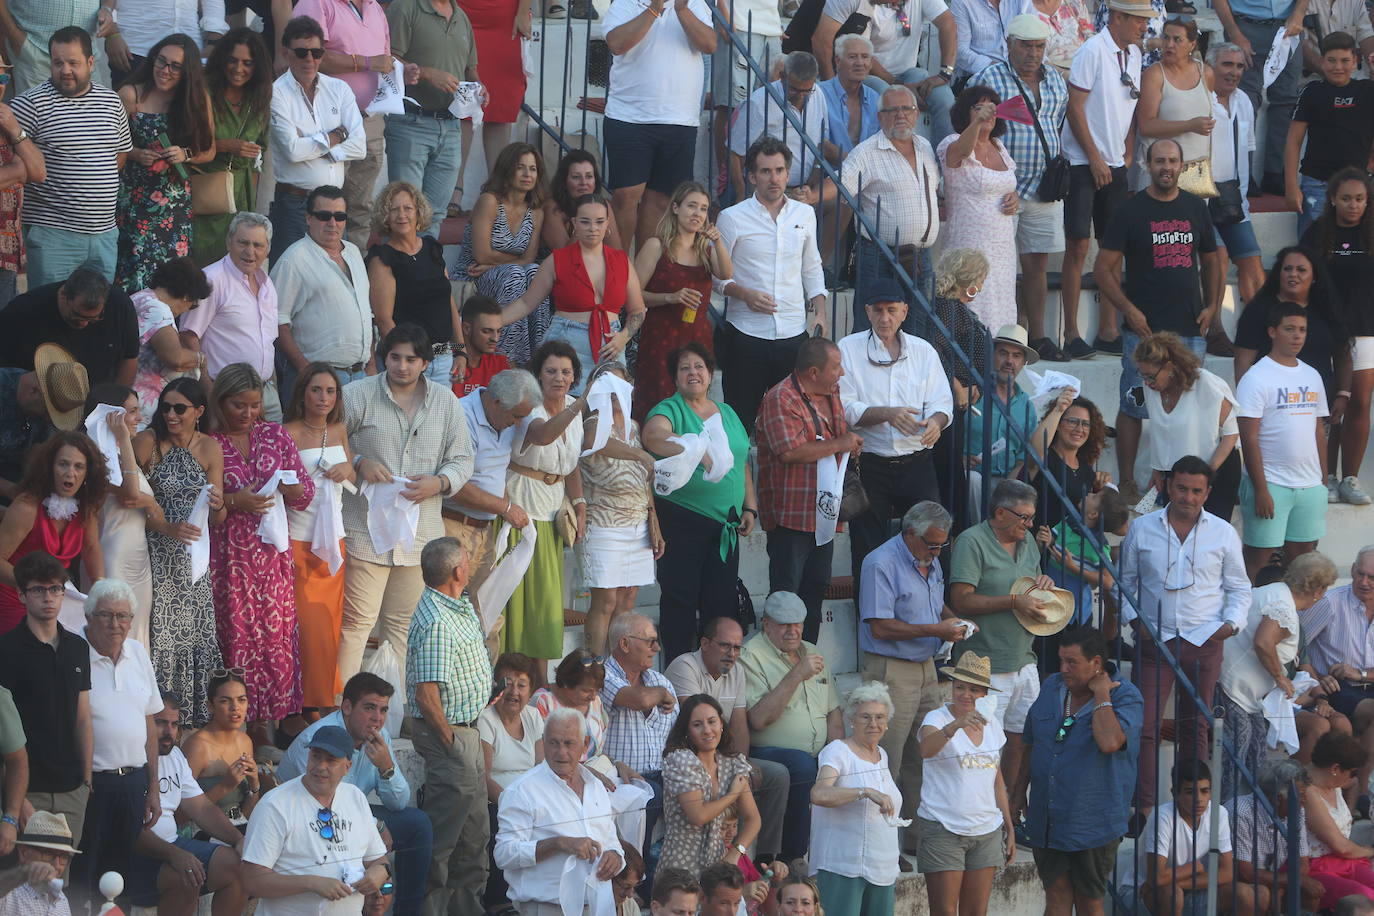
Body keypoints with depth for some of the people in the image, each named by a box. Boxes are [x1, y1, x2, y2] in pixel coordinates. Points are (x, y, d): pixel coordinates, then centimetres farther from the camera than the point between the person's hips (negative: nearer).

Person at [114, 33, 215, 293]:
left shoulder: (198, 100, 5)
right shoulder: (131, 95, -3)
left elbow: (209, 151, 9)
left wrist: (185, 154, -9)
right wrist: (136, 155, -17)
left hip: (177, 201, 2)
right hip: (135, 199, -2)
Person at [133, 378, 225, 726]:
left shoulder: (210, 448, 5)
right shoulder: (148, 442, -6)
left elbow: (217, 521, 6)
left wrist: (218, 505, -17)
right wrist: (169, 528, -23)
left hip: (193, 557, 4)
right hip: (155, 555, -3)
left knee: (194, 631, 1)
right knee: (158, 633, -7)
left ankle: (196, 717, 9)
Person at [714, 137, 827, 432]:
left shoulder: (804, 214, 11)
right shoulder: (732, 218, -1)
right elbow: (715, 274, 2)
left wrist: (819, 311, 8)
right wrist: (745, 294, -15)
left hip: (794, 333, 3)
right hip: (746, 333, -3)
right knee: (742, 418, -2)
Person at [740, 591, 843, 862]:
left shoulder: (811, 653, 20)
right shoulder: (751, 657, -4)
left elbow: (833, 714, 22)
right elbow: (759, 719, -17)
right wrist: (796, 675, -19)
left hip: (820, 754, 7)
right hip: (767, 754, -7)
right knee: (805, 766, -37)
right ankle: (789, 857, -28)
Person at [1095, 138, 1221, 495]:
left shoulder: (1196, 208, 12)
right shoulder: (1130, 211, -1)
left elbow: (1210, 261, 21)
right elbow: (1103, 269, -2)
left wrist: (1212, 306, 7)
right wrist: (1129, 310, -12)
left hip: (1190, 329, 4)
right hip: (1145, 328, -4)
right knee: (1133, 407, -3)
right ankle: (1127, 481, 3)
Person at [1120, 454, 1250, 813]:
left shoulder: (1223, 533, 6)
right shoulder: (1142, 529, 5)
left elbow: (1239, 587, 13)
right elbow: (1125, 580, 13)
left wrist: (1232, 622, -4)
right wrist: (1133, 617, -3)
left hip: (1205, 641, 1)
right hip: (1154, 640, -1)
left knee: (1195, 726, 10)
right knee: (1144, 725, -10)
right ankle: (1144, 806, -11)